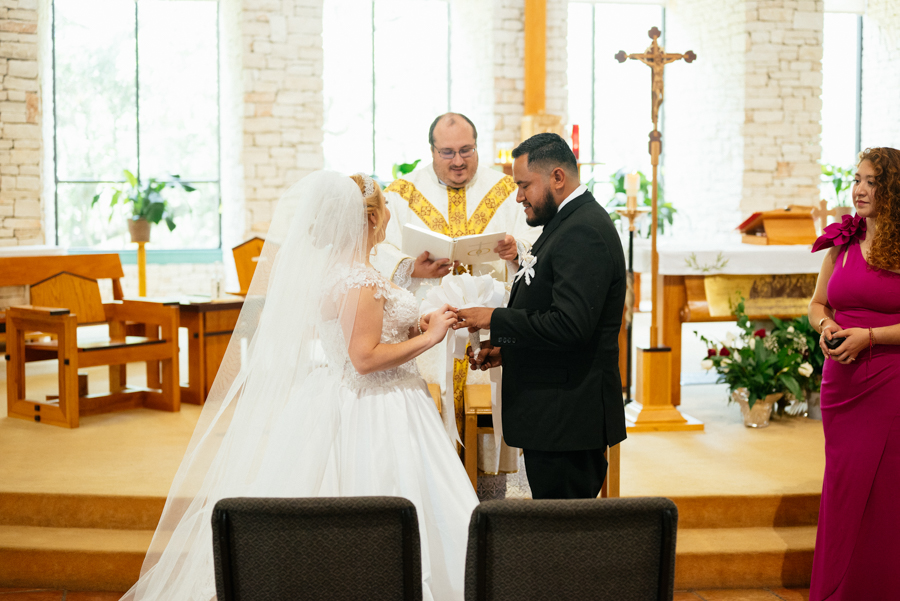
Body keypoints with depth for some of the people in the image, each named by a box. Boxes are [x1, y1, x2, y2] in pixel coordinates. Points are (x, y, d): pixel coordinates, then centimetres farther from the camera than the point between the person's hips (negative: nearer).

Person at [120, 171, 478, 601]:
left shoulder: (334, 268, 10)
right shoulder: (360, 281, -19)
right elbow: (366, 358, -22)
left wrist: (412, 329, 12)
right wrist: (428, 337, -14)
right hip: (373, 417, -10)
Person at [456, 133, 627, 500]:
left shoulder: (584, 231, -17)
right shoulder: (568, 223, 17)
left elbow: (570, 324, -26)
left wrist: (495, 320, -17)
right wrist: (505, 349, 10)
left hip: (567, 418, -10)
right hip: (558, 416, 10)